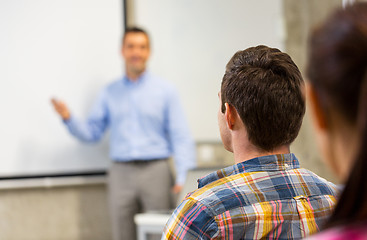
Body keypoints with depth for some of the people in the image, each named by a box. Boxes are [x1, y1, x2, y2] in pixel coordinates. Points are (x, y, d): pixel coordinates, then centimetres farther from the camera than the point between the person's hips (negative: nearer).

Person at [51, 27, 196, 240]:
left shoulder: (165, 90, 5)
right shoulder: (110, 93, 12)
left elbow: (180, 135, -1)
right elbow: (92, 133, 12)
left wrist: (182, 176, -12)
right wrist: (68, 118, -5)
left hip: (155, 171, -2)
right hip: (121, 173, 2)